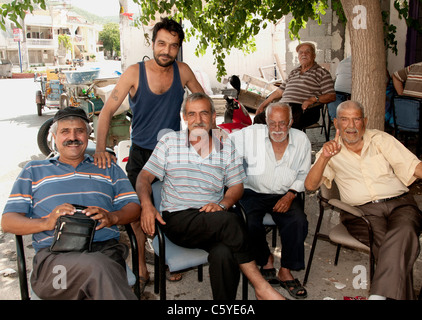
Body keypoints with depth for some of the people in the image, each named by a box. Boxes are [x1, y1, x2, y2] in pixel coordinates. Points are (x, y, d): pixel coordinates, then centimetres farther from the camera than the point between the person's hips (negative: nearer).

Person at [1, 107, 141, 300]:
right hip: (53, 254, 0)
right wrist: (46, 223, -8)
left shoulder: (108, 168, 27)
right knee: (98, 267, -37)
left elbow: (133, 207, 16)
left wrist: (111, 217, -8)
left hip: (106, 248, 1)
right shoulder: (34, 171, 23)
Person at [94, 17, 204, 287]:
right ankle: (141, 269, 16)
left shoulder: (182, 71, -4)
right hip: (141, 154, -1)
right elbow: (108, 111, -13)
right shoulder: (135, 73, -11)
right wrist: (101, 149, -26)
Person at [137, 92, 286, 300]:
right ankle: (260, 286, -18)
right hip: (177, 220, -2)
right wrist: (146, 204, -14)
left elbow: (237, 186, 13)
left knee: (224, 254, -35)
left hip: (215, 224, 2)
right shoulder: (169, 142, 9)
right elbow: (145, 176, 6)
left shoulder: (226, 147, 14)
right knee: (230, 220, -32)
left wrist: (222, 204, -9)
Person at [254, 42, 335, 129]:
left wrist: (313, 99, -16)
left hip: (304, 109, -5)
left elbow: (331, 96, 1)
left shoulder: (322, 73, 10)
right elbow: (280, 91, 32)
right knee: (259, 118, -20)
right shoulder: (294, 72, 29)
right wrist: (263, 104, 24)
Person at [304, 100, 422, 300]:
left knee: (403, 233, -34)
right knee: (393, 248, -31)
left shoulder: (380, 139, 18)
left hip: (399, 203, 1)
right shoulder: (331, 151, 15)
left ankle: (379, 294, -36)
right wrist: (324, 158, -16)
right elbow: (310, 185, 1)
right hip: (361, 211, -1)